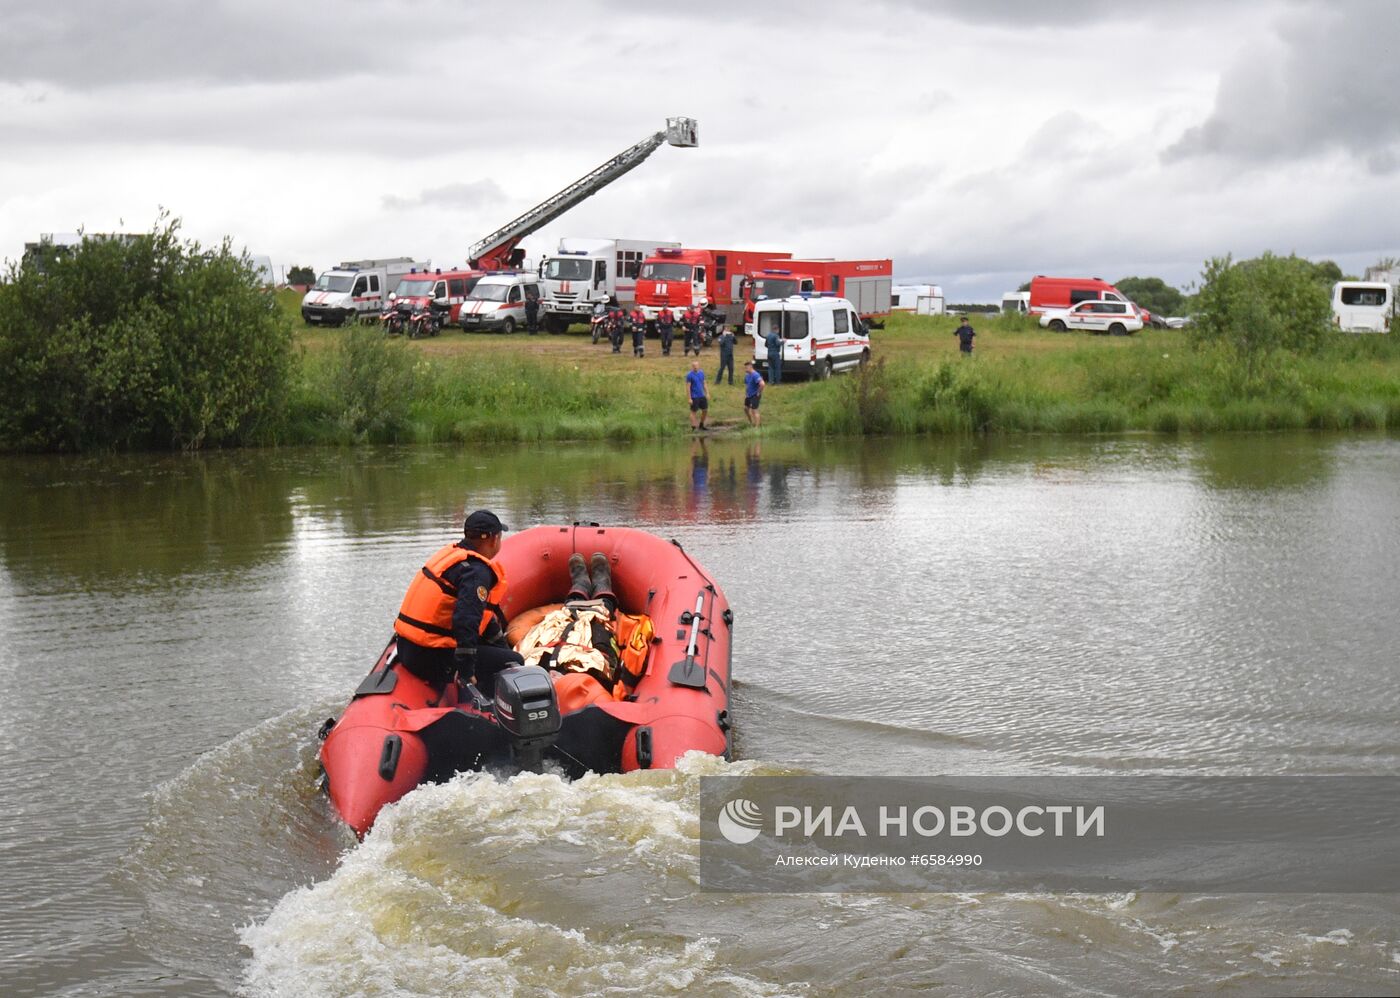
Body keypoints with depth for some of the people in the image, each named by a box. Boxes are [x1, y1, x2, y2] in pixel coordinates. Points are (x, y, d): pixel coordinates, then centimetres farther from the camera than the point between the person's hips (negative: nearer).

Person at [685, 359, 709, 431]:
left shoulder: (701, 373, 6)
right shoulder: (689, 375, -12)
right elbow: (688, 387, -13)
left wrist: (707, 393, 9)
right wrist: (689, 398, -16)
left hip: (702, 396, 6)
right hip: (694, 397, -6)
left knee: (705, 410, 11)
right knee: (694, 412, 0)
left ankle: (701, 425, 28)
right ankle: (694, 428, 5)